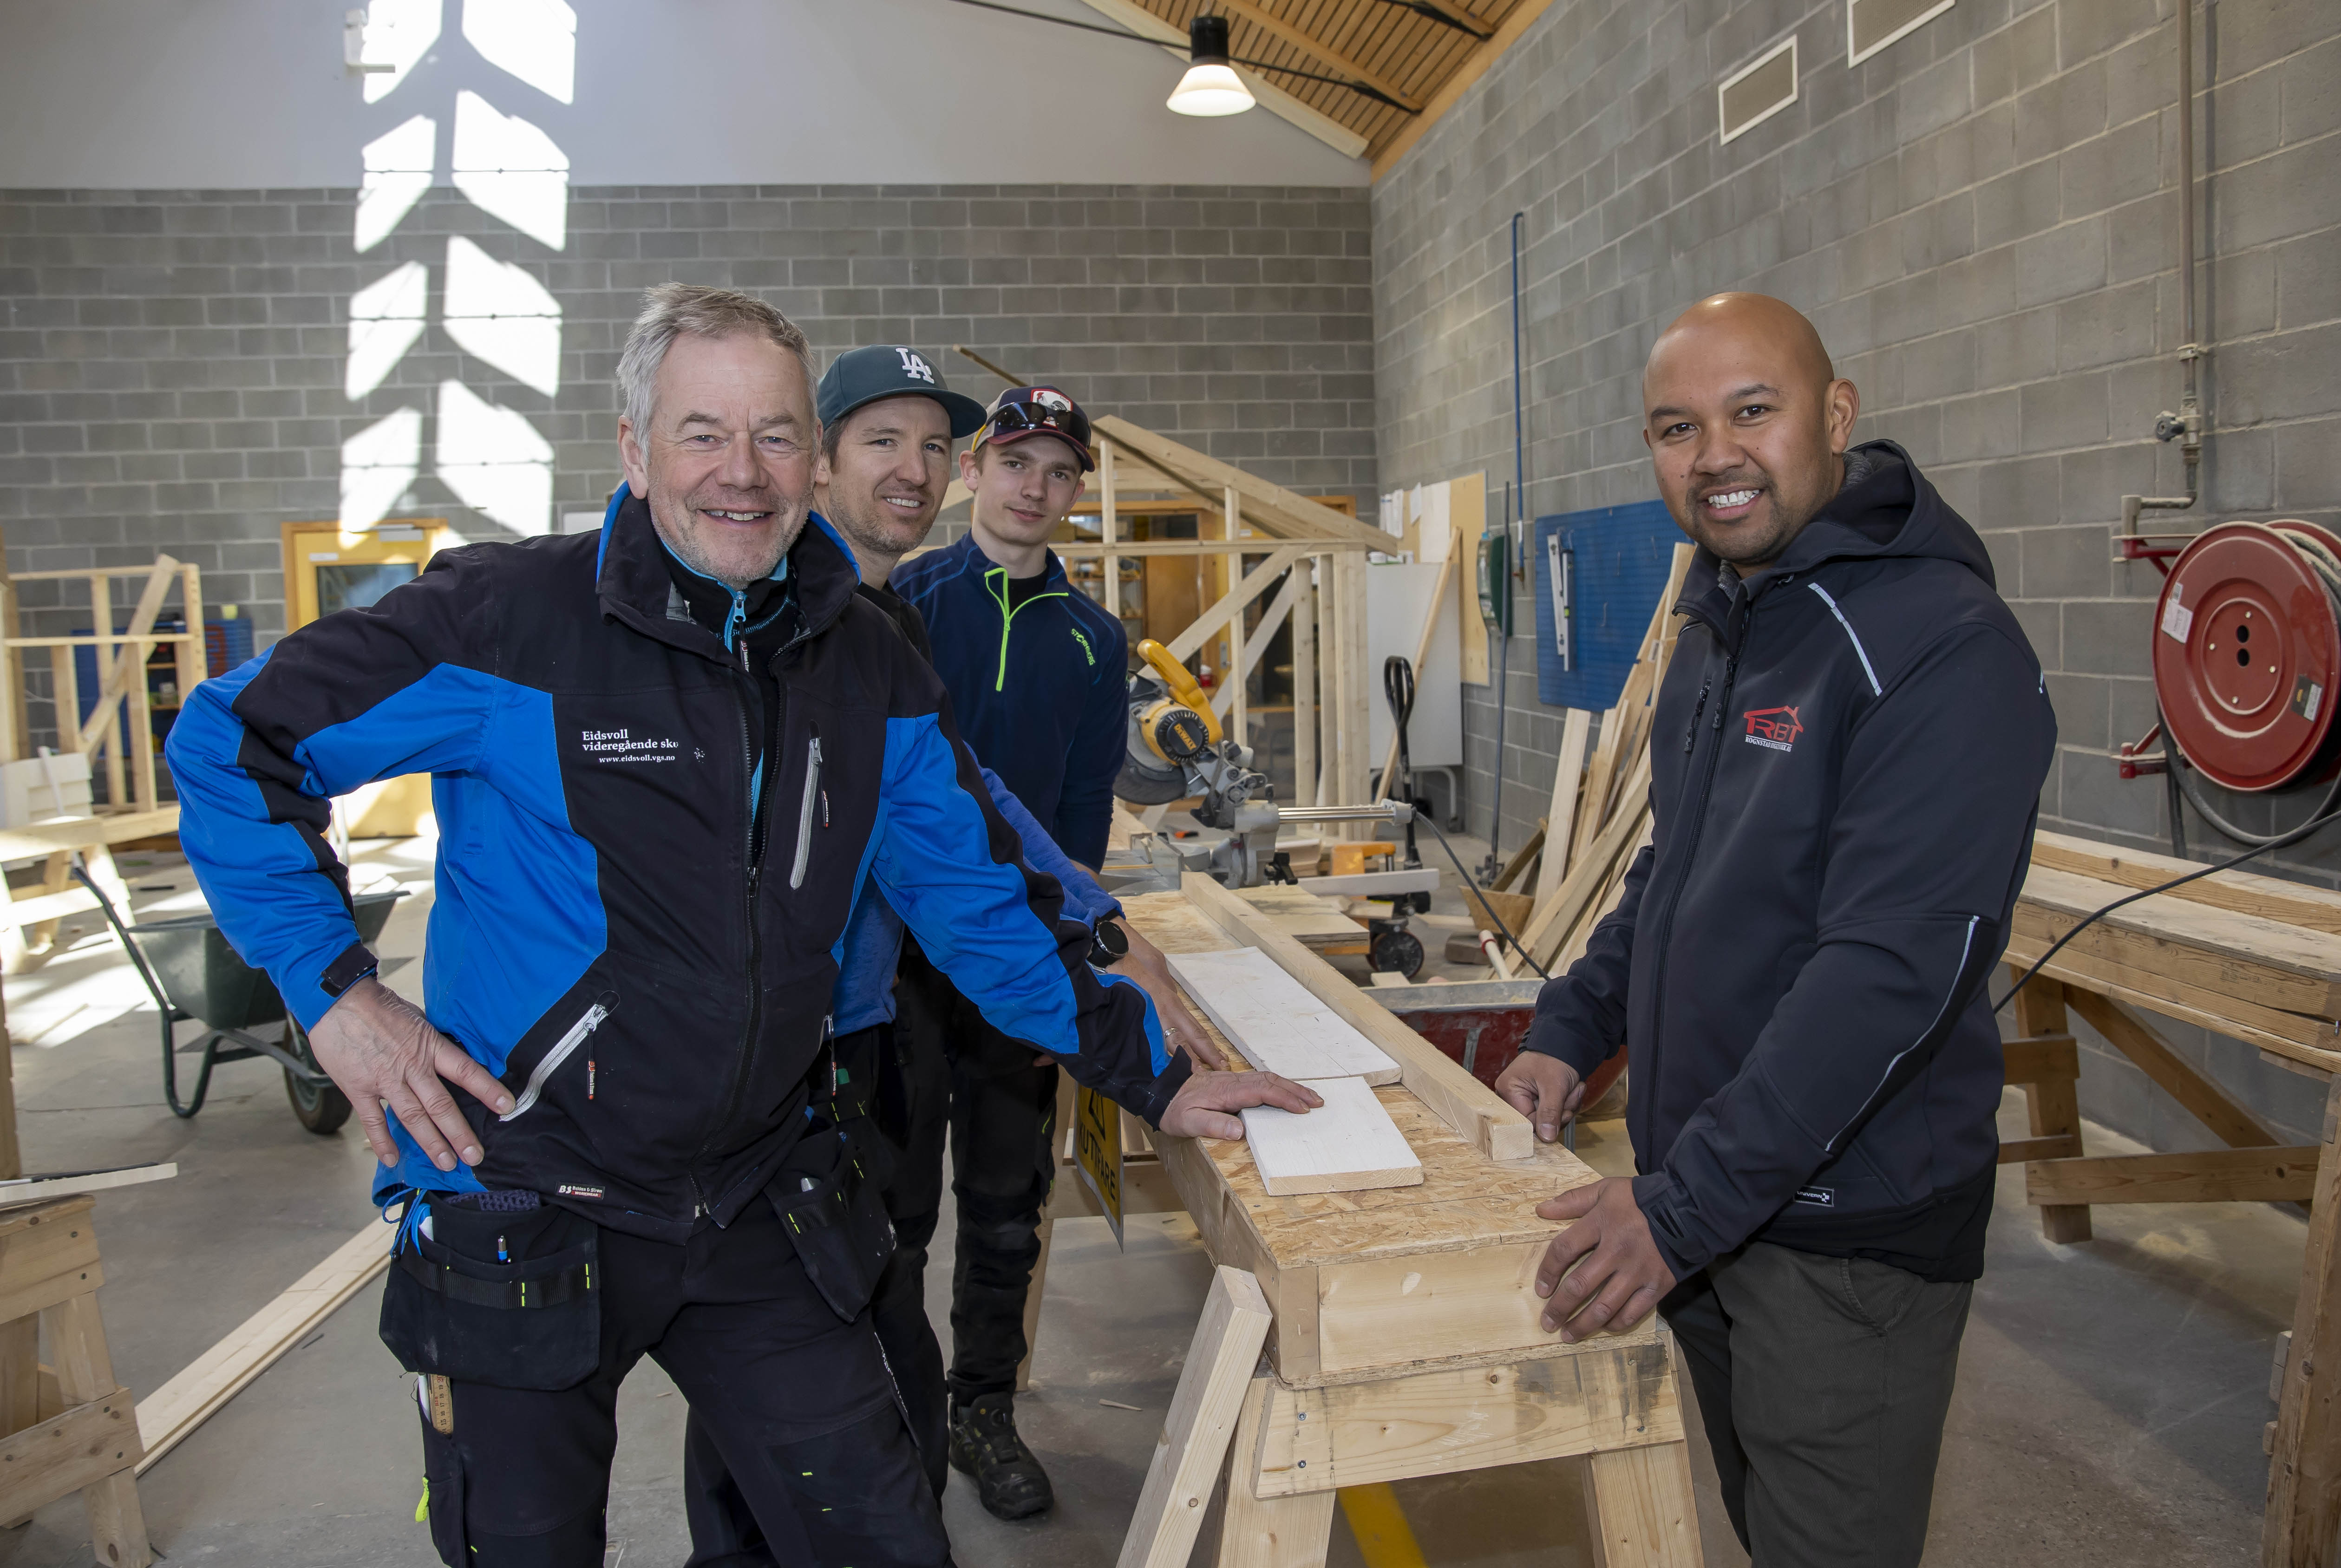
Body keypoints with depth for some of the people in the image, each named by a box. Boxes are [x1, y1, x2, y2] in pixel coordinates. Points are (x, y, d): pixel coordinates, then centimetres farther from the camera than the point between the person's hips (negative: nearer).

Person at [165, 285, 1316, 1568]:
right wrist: (334, 990, -12)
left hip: (766, 1212, 4)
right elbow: (232, 745, -5)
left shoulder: (872, 668, 1)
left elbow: (981, 898, 7)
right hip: (523, 1218, -3)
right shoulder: (504, 617, -13)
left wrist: (1151, 1076, 7)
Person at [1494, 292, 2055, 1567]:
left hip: (1851, 1237, -8)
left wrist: (1685, 1207, -27)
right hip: (1697, 1210, 8)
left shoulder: (1943, 647, -20)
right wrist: (1572, 1030, 8)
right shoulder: (1714, 628, 9)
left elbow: (1890, 971, -27)